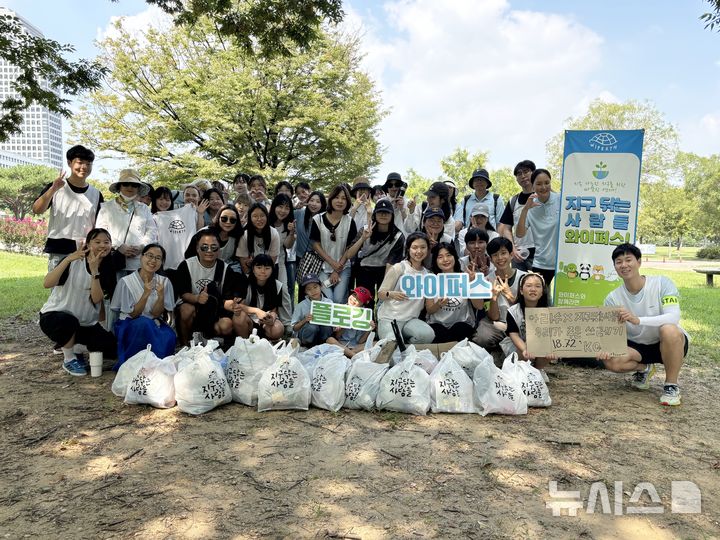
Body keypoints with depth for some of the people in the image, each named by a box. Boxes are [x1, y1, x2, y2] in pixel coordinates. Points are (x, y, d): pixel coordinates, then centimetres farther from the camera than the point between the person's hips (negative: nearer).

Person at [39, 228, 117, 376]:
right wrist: (68, 259, -34)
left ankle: (70, 344, 13)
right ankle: (69, 359, -10)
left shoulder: (107, 270, 0)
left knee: (112, 349, -11)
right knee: (68, 321, -39)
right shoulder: (74, 262, -11)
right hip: (55, 315, -4)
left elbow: (96, 299, -16)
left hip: (86, 323, 4)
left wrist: (94, 271, -27)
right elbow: (47, 284, -26)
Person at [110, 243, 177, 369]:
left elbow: (156, 314, -5)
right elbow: (133, 314, -10)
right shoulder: (126, 282, -8)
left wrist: (161, 295, -24)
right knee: (144, 323, -37)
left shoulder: (164, 282, -1)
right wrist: (146, 294, -25)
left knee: (169, 336, -32)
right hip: (129, 326, -2)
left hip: (153, 326, 2)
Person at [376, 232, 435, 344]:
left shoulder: (427, 274, 11)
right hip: (389, 318, -4)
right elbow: (380, 294, -2)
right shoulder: (398, 268, -4)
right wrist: (391, 294, -24)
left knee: (428, 335, -28)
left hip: (411, 319, 4)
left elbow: (428, 306, 15)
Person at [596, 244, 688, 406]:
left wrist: (637, 320, -45)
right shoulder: (613, 298, -9)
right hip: (638, 346, 3)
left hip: (671, 344, -3)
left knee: (669, 330, -38)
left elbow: (674, 317, -29)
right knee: (611, 361, -26)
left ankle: (671, 386, -14)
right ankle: (644, 369, 12)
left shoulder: (662, 283, -17)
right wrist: (605, 348, -34)